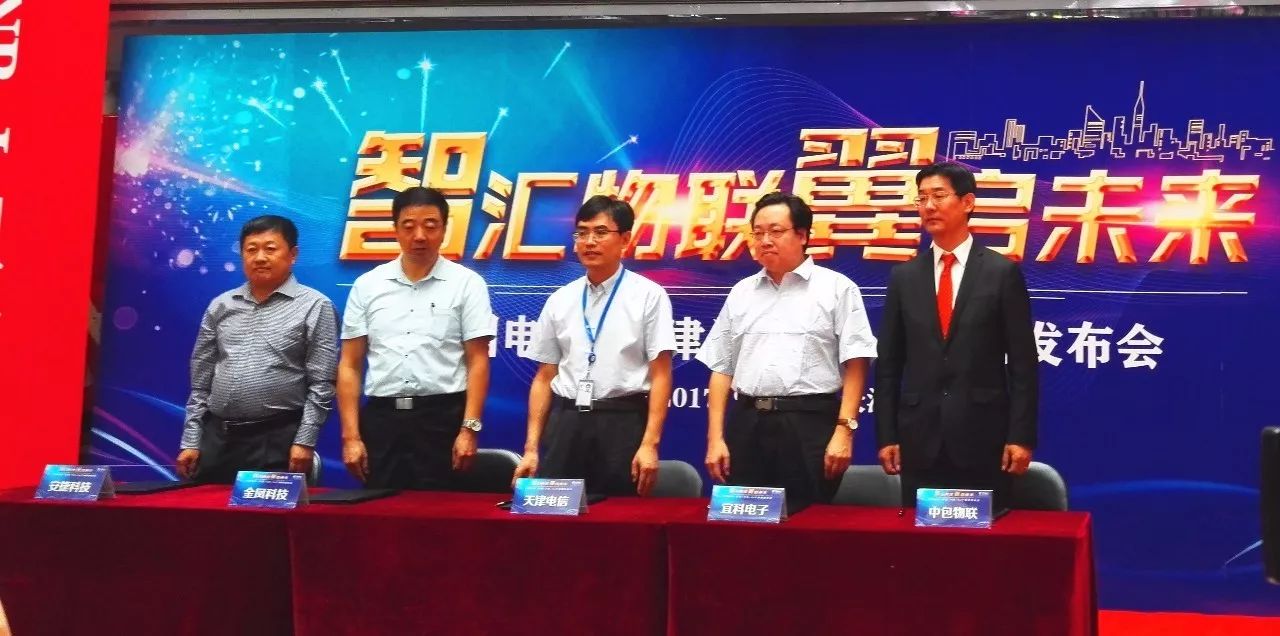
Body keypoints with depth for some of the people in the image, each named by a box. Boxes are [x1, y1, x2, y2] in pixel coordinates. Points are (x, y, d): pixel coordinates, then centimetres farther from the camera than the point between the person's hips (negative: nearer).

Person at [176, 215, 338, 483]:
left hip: (277, 441, -4)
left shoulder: (314, 307, -1)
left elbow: (321, 385, -5)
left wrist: (305, 441, -11)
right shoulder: (220, 306, 12)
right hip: (217, 437, 4)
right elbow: (200, 381, 13)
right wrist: (191, 441, 7)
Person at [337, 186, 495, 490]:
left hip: (443, 418, -2)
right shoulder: (367, 285, 9)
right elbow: (350, 366, 8)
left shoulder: (467, 284, 2)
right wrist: (351, 435, 0)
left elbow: (477, 362, -1)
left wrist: (469, 429, -11)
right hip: (381, 418, 2)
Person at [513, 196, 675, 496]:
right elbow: (544, 377, 12)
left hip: (623, 424, -3)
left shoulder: (648, 296, -1)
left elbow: (661, 375, -4)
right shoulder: (559, 300, 11)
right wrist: (531, 448, 7)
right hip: (566, 423, 3)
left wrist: (649, 444, -12)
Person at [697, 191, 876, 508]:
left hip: (811, 425, -4)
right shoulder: (741, 293, 14)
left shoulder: (836, 288, 2)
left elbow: (855, 365, -3)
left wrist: (844, 429, -11)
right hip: (747, 425, 4)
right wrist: (715, 438, 5)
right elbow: (721, 369, 13)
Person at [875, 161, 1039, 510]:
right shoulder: (903, 276, 9)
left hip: (983, 434, -2)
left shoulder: (1003, 273, 1)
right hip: (920, 437, 3)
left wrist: (1021, 436, -7)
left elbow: (1022, 364, -1)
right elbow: (888, 364, 9)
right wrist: (886, 436, 2)